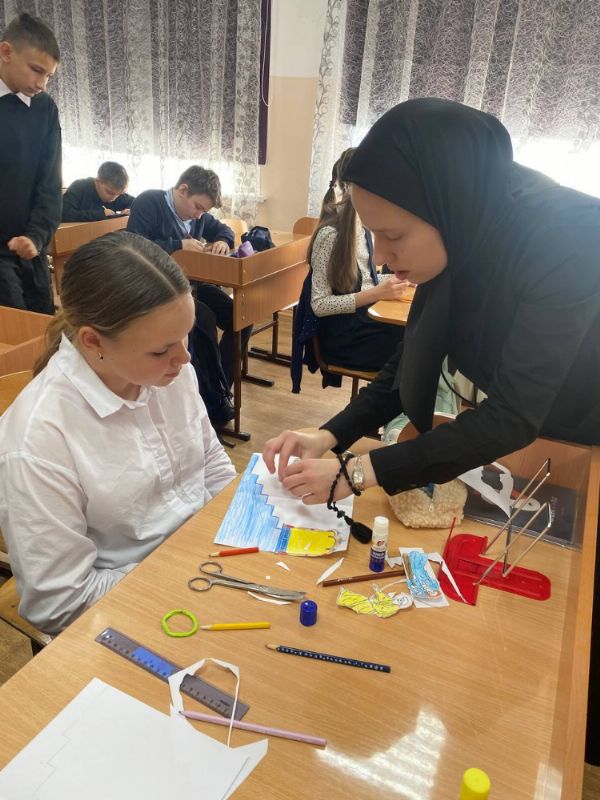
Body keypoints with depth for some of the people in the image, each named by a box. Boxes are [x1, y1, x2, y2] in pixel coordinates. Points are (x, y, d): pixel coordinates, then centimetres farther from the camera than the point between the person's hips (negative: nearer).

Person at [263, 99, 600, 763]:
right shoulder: (466, 237, -14)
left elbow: (515, 418, -35)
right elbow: (411, 365, -6)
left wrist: (356, 475, -34)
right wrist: (329, 436, -18)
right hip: (537, 438, 6)